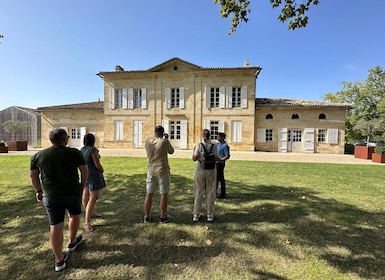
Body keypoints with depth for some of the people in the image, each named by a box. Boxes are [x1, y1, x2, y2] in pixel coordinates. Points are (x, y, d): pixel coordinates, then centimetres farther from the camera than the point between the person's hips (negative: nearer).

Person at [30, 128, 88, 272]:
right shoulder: (74, 153, -8)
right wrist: (82, 185, 12)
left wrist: (38, 190, 21)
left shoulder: (37, 155, 2)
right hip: (73, 192, -2)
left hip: (50, 196, 2)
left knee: (55, 226, 7)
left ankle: (59, 260, 17)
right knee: (74, 214, 24)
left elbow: (33, 176, 7)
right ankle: (72, 242, 42)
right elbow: (85, 171, -4)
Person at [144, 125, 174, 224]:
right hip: (163, 171, -4)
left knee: (149, 194, 13)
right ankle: (163, 217, 17)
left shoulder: (147, 141, -1)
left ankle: (147, 217, 23)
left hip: (151, 171, 4)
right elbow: (171, 151, 2)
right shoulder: (165, 141, -13)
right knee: (164, 194, 8)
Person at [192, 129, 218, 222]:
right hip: (211, 171, 1)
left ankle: (196, 215, 17)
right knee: (210, 193, 10)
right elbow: (216, 159, 0)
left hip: (200, 171, 0)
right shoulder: (213, 146, -5)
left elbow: (194, 159, -9)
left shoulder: (199, 145, -9)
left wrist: (194, 150, 10)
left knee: (198, 193, 10)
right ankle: (210, 215, 18)